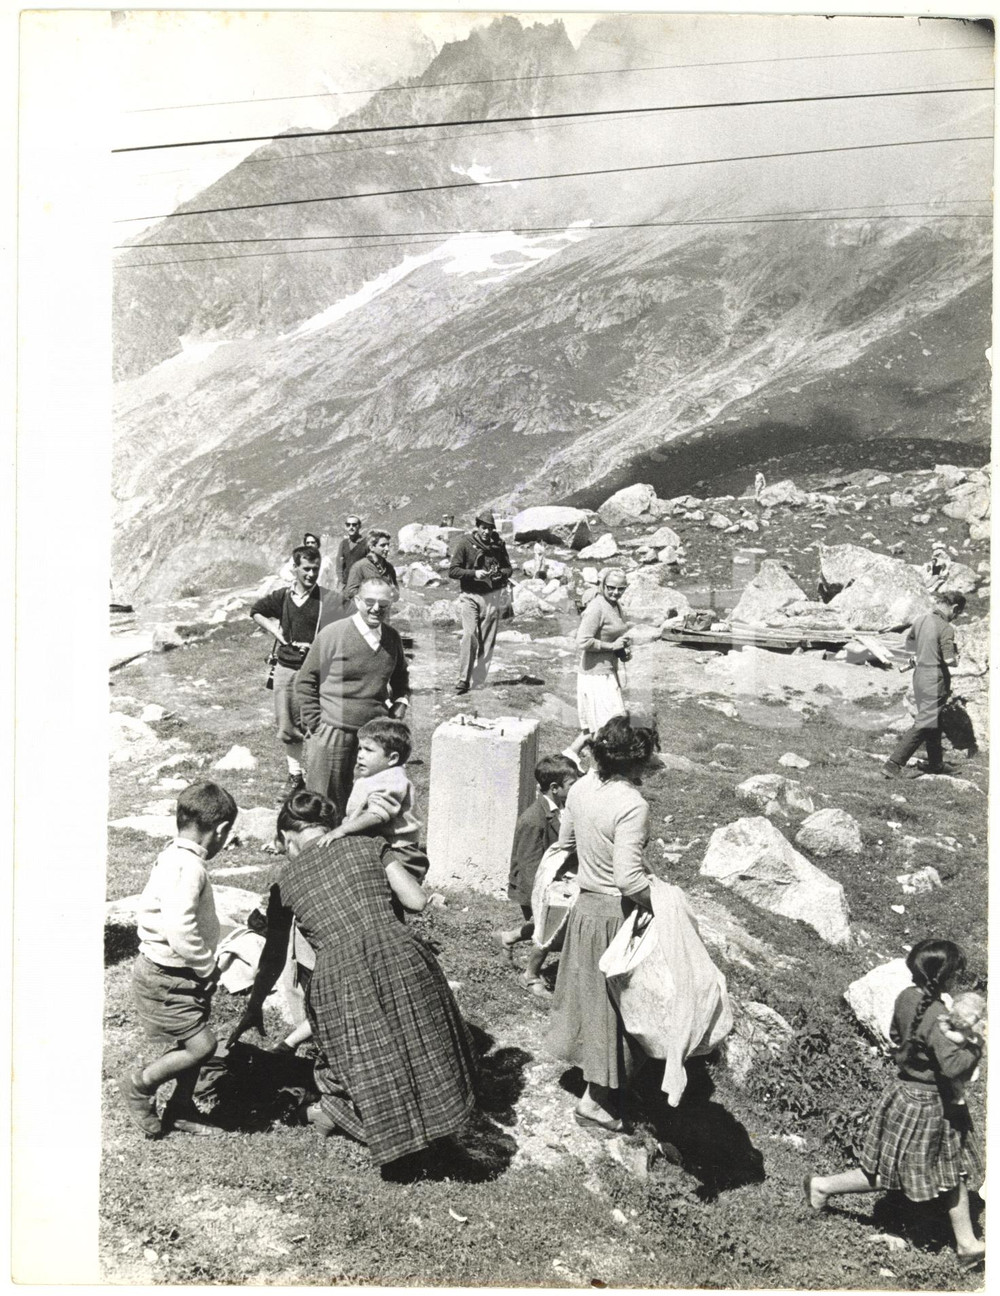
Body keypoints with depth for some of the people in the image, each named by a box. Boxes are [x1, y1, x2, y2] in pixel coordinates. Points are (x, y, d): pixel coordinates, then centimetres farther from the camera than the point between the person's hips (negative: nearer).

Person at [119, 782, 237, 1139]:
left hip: (178, 974, 10)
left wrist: (205, 967, 12)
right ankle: (140, 1083, 12)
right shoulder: (188, 868, -26)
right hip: (164, 980, -10)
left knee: (194, 1045, 15)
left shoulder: (175, 856, 5)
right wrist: (208, 968, -17)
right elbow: (181, 932, -34)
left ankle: (181, 1109, 29)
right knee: (202, 1045, -8)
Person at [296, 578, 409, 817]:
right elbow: (305, 681, -4)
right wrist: (315, 723, -8)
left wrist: (401, 701, 9)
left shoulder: (392, 638, 7)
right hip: (333, 732, -5)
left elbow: (400, 676, 26)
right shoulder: (332, 634, -9)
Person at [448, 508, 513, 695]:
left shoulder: (498, 545, 7)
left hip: (492, 596, 3)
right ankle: (463, 679, -14)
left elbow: (508, 568, 16)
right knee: (470, 634, -19)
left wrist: (500, 573, -7)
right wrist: (474, 573, -19)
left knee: (487, 641, 1)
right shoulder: (465, 543, -3)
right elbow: (452, 571, -5)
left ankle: (478, 682, 9)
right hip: (470, 596, -3)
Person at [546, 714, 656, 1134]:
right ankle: (595, 1101, 21)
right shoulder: (632, 805, -26)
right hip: (615, 914, -8)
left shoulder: (580, 788, -4)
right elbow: (628, 877, -30)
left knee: (588, 988, 24)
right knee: (614, 1000, 8)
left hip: (584, 905, 8)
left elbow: (564, 842, 11)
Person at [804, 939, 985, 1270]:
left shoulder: (907, 997, -5)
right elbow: (953, 1065, -33)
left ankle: (967, 1243, 31)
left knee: (954, 1171, 18)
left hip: (907, 1089, 9)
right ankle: (822, 1185, 26)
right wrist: (976, 1046, -17)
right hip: (925, 1104, -9)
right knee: (890, 1174, 11)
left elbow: (896, 1035, 10)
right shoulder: (937, 1017, -31)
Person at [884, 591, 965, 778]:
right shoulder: (945, 628, -17)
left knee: (934, 722, 22)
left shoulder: (921, 620, 5)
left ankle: (935, 764, 34)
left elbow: (909, 645, 18)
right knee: (924, 724, -4)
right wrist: (956, 658, 0)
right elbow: (949, 660, -21)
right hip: (935, 680, -8)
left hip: (919, 674, 8)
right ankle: (893, 765, -10)